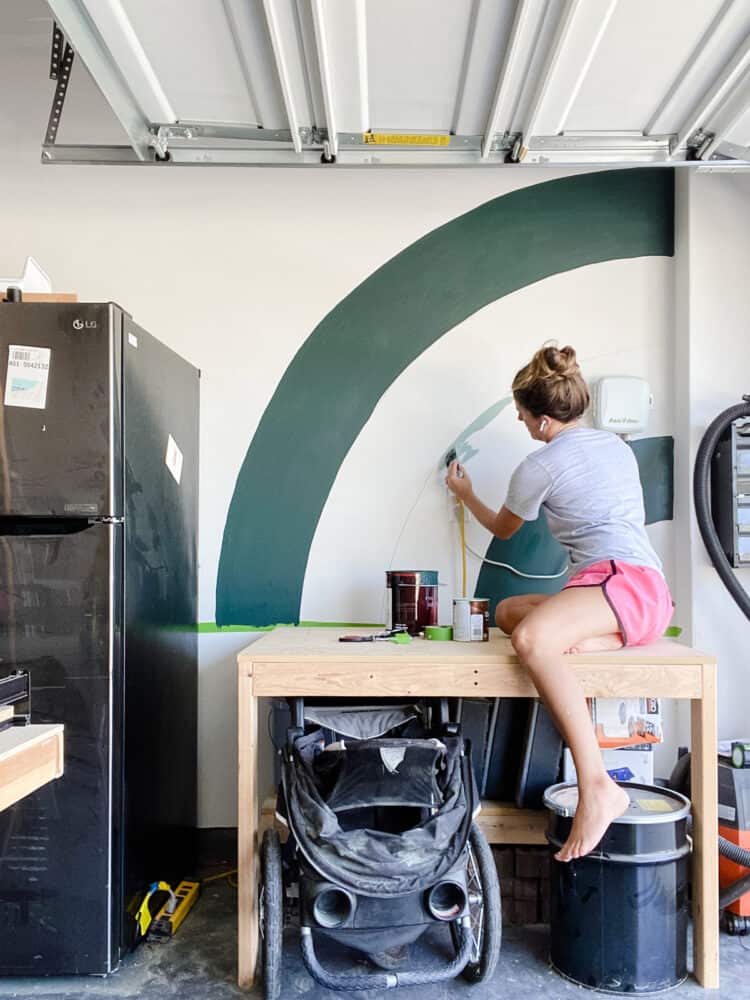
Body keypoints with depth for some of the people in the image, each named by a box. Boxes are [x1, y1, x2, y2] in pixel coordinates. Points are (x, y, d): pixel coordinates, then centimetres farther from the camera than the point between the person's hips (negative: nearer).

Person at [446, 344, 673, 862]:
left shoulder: (540, 466, -2)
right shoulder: (615, 443, 21)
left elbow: (503, 528, 16)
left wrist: (465, 493, 33)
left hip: (625, 581, -10)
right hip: (648, 590, 10)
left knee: (532, 639, -34)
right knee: (508, 611, 14)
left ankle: (598, 788, -39)